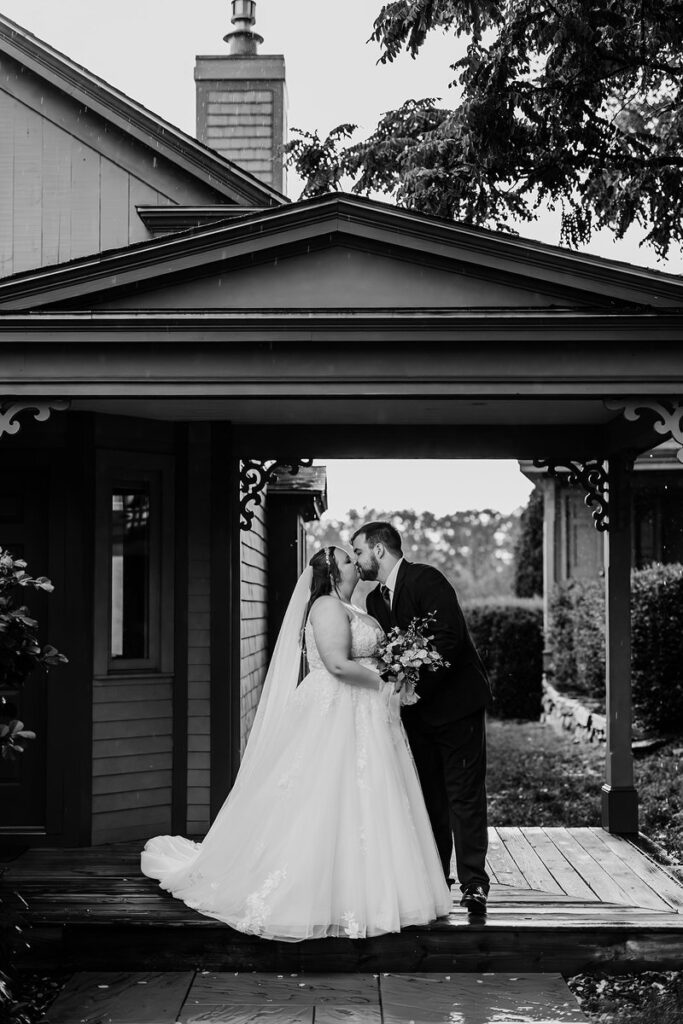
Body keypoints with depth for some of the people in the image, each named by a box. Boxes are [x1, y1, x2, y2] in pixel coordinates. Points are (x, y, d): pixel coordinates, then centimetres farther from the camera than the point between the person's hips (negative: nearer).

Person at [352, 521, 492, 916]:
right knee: (428, 796, 10)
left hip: (456, 702, -7)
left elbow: (450, 638, -23)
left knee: (465, 795, -6)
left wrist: (416, 685, -22)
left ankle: (474, 882, -3)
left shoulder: (426, 580, -13)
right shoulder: (375, 599, 12)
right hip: (417, 709, 8)